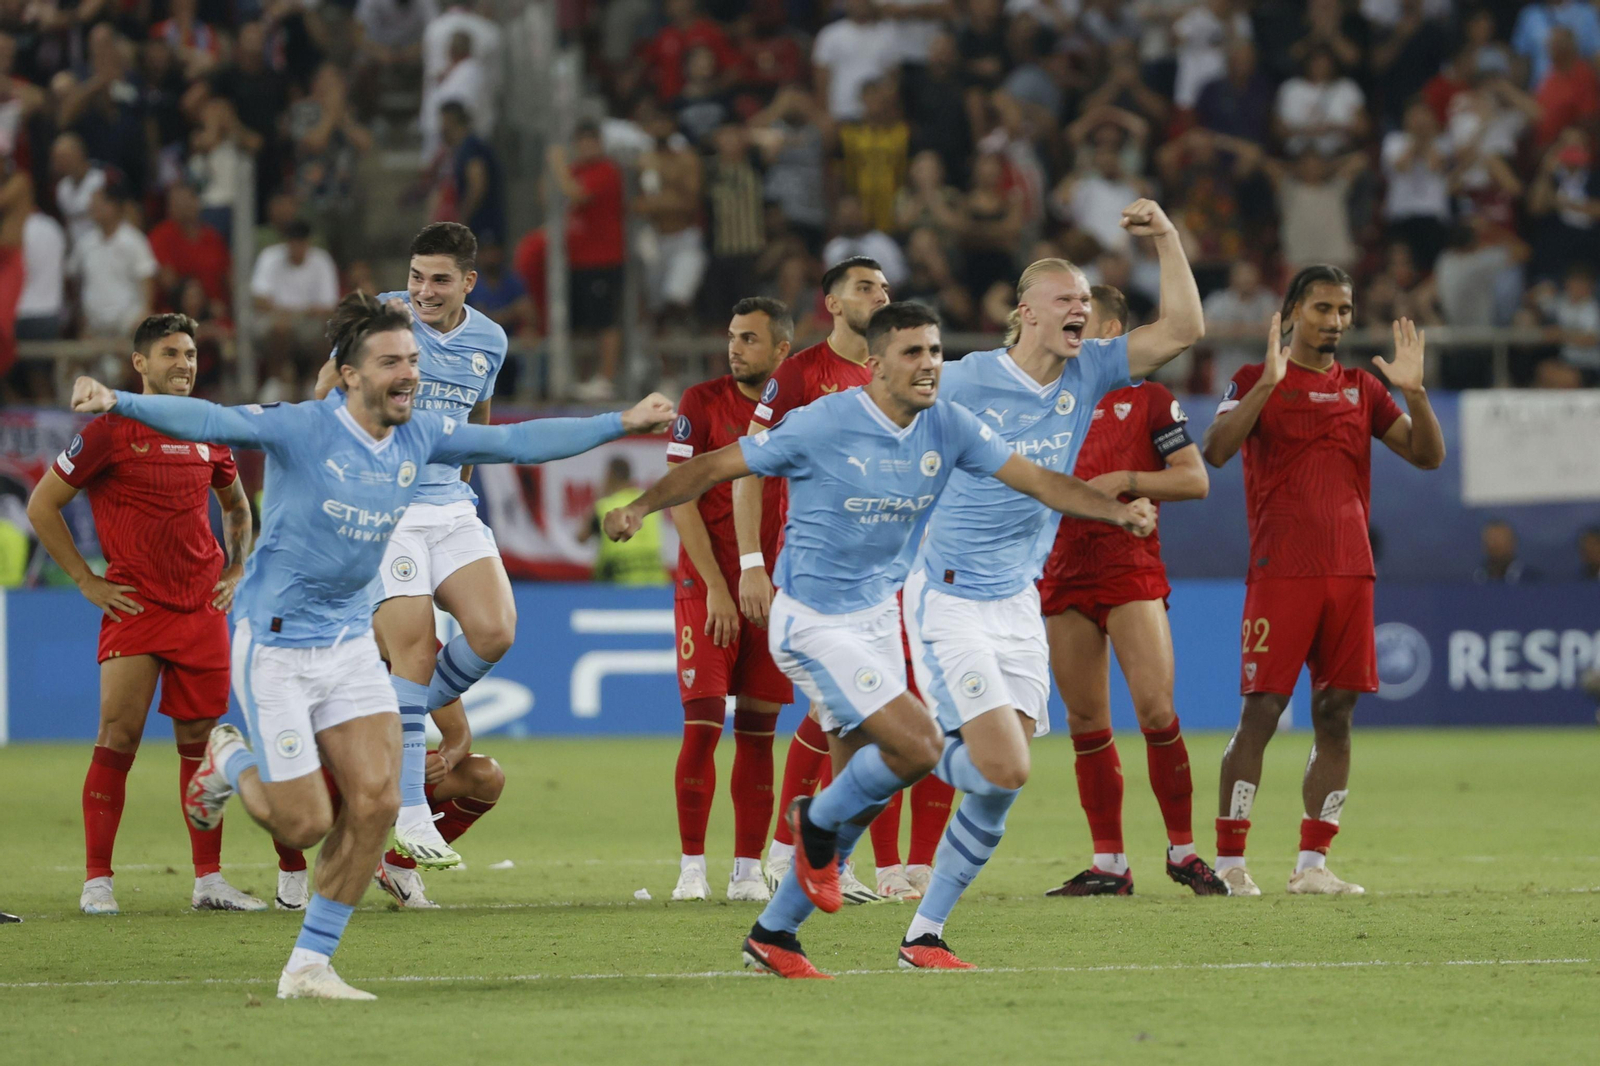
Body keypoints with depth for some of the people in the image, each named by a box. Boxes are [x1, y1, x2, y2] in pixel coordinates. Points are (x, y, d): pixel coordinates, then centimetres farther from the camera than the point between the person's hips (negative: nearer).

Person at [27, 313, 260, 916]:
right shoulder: (111, 430, -6)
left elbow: (236, 506, 29)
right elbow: (42, 505, -1)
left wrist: (235, 571, 15)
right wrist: (86, 581, -4)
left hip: (203, 607, 5)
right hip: (134, 610, -4)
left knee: (200, 742, 6)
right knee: (118, 739, -9)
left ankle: (209, 880, 11)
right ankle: (97, 882, -3)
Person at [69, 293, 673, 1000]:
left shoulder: (420, 436, 0)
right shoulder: (301, 429, -18)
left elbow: (518, 441, 9)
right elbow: (209, 421, -31)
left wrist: (623, 423, 9)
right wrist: (119, 403, -48)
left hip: (350, 641, 6)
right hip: (275, 643, -6)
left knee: (375, 802, -7)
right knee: (303, 824, -5)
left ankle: (308, 967, 8)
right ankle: (229, 763, 30)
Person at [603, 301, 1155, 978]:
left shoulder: (947, 427, -1)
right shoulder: (823, 425, -17)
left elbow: (1040, 483, 1)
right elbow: (717, 466, -10)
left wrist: (1118, 511, -14)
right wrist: (641, 506, -22)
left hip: (877, 615, 7)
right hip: (812, 623, -7)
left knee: (869, 784, 8)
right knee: (918, 746, -19)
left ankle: (773, 935, 20)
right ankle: (817, 823, 10)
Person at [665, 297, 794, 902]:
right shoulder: (702, 403, -3)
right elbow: (680, 500, -6)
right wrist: (716, 587, -12)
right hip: (708, 585, -3)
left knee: (758, 728, 4)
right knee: (703, 721, -9)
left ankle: (748, 869, 7)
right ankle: (691, 869, -4)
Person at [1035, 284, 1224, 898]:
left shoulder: (1148, 399, 3)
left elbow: (1195, 480, -2)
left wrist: (1124, 481, -12)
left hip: (1130, 568, -5)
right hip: (1063, 576, 5)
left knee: (1156, 711, -14)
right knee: (1085, 722, 3)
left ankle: (1183, 849, -2)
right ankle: (1108, 864, 8)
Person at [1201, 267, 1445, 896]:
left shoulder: (1361, 389, 15)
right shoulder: (1256, 382, 2)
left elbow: (1427, 455, 10)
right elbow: (1215, 450, -15)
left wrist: (1413, 390, -6)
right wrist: (1269, 383, -23)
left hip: (1351, 572, 5)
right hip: (1280, 572, -5)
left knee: (1335, 716, 2)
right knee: (1261, 712, -8)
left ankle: (1311, 865, 6)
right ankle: (1229, 863, -4)